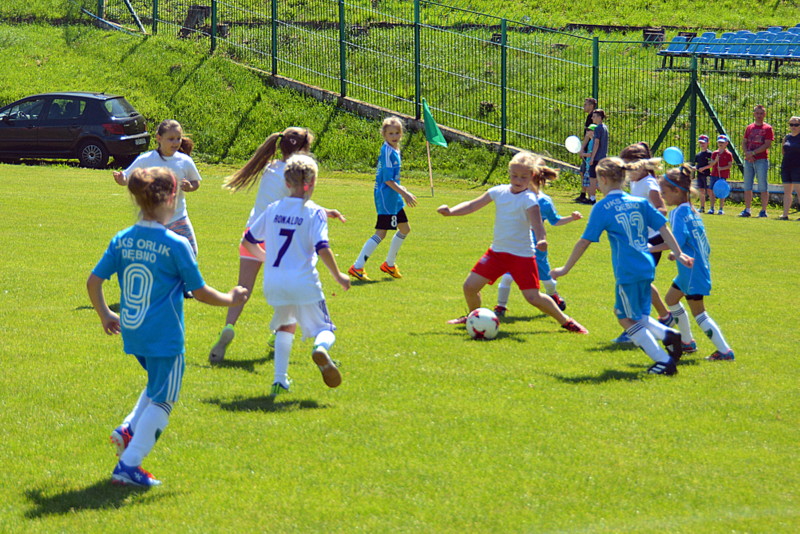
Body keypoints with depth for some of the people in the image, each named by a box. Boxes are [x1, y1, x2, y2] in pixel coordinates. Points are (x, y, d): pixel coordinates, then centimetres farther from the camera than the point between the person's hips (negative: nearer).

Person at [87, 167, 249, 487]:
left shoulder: (122, 240, 2)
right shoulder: (175, 244, -13)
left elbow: (93, 282, 4)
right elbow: (200, 292, -8)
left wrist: (105, 315, 19)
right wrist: (230, 299, 10)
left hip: (131, 332, 6)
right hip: (164, 337, -6)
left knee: (157, 385, 29)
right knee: (162, 401, 4)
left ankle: (129, 430, 12)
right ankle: (128, 464, -3)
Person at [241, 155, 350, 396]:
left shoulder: (273, 209, 8)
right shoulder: (315, 213, -5)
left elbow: (247, 241, 16)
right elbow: (322, 249, -16)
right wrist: (338, 277, -3)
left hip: (273, 283, 4)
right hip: (303, 282, -4)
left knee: (285, 326, 26)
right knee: (325, 329, 8)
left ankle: (280, 379, 14)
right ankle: (321, 348, -29)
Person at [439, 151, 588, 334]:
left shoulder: (529, 199, -14)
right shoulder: (499, 192, 3)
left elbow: (536, 221, -27)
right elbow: (472, 205, 9)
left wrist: (541, 239, -47)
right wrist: (450, 211, -3)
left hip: (522, 255, -6)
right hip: (497, 251, 6)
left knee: (533, 296, -11)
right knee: (470, 286, 3)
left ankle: (565, 320, 9)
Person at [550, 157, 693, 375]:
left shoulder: (602, 208, -4)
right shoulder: (639, 203, 10)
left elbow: (584, 242, -2)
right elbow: (663, 228, 7)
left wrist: (565, 269, 5)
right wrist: (679, 254, 12)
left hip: (627, 272, -6)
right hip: (647, 267, 6)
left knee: (629, 320, 6)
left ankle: (665, 362, 1)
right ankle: (667, 335, 5)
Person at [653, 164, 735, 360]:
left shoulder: (679, 212, -16)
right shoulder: (692, 210, 11)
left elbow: (677, 241, -28)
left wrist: (651, 249, -26)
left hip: (692, 271, -10)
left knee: (698, 312, -4)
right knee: (671, 299, 24)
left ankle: (725, 350, -6)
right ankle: (687, 342, 32)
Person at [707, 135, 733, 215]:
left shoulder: (728, 154, -3)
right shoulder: (714, 153, 11)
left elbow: (730, 165, -5)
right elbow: (711, 164, 8)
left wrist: (722, 168, -19)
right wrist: (715, 161, -13)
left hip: (723, 175, -4)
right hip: (714, 174, 4)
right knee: (712, 191, 3)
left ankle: (721, 209, 5)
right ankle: (712, 208, 11)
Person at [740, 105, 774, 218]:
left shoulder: (767, 128, 0)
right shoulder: (749, 127, 15)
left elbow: (767, 145, -9)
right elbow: (744, 143, 15)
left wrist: (753, 152, -15)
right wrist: (747, 153, -5)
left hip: (762, 160, -5)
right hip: (749, 160, 5)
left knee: (763, 186, -5)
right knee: (747, 186, 6)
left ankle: (763, 211, -3)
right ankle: (747, 210, 11)